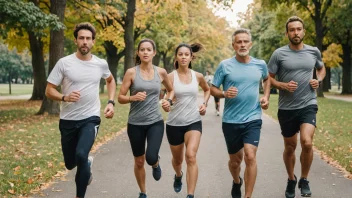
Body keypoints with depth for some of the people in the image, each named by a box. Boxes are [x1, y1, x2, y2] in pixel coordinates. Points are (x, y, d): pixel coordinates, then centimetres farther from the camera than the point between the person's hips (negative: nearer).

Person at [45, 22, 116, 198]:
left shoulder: (101, 64, 0)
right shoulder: (64, 63, -8)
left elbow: (110, 80, 21)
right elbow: (49, 91, -5)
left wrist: (111, 102, 7)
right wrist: (65, 97, -26)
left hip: (91, 118, -1)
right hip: (68, 120, 1)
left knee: (81, 155, -25)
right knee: (70, 163, 13)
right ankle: (87, 163, 51)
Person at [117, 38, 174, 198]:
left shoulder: (161, 72, 1)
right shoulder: (131, 72, -6)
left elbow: (171, 90, 20)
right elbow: (120, 98, -4)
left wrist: (168, 101, 0)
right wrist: (133, 98, -23)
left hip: (156, 122, 0)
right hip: (135, 123, 0)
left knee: (151, 157, -20)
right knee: (139, 161, 11)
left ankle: (156, 164, 19)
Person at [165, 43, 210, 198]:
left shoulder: (198, 76, 1)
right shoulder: (170, 77, -8)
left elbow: (207, 90, 22)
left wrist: (204, 104, 7)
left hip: (193, 122, 0)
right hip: (174, 123, 0)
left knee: (191, 156, -21)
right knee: (177, 159, 18)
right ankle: (178, 176, 54)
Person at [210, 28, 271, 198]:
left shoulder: (260, 65, 2)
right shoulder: (225, 65, -7)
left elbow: (267, 79, 24)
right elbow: (212, 89, -2)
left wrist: (266, 96, 8)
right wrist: (224, 94, -22)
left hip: (252, 119, 0)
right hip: (231, 121, 0)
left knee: (250, 157, -15)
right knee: (235, 160, 15)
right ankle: (236, 182, 47)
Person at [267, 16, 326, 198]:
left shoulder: (314, 52, 4)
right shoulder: (279, 54, -5)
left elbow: (321, 68, 24)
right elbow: (268, 78, 0)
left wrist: (318, 81, 3)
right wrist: (283, 85, -18)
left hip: (308, 105, 0)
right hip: (286, 108, 0)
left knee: (307, 142, -19)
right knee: (290, 147, 12)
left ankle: (304, 180, 4)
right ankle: (291, 180, 36)